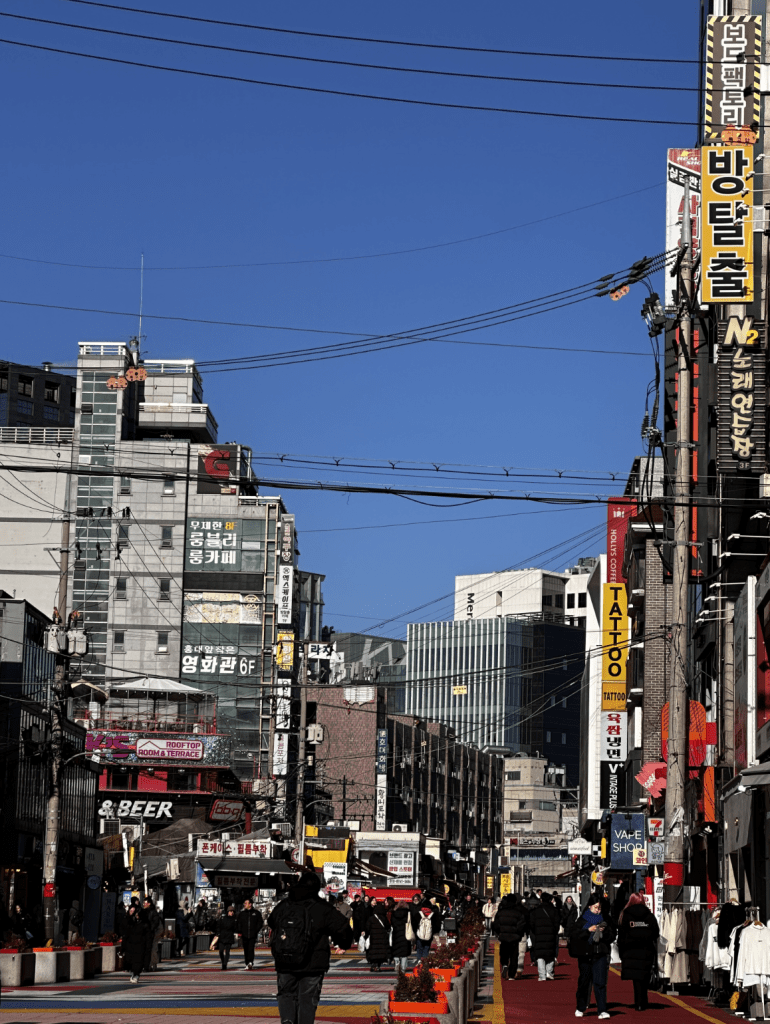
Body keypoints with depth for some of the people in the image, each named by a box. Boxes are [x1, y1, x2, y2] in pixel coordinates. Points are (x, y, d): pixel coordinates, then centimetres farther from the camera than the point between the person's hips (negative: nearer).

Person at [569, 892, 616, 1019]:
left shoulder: (606, 918, 6)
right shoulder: (583, 919, 1)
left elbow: (612, 936, 7)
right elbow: (573, 934, -7)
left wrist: (605, 931, -13)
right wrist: (588, 930, -18)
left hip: (601, 954, 0)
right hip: (585, 955, 0)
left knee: (600, 982, -9)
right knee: (584, 981, 9)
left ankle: (602, 1010, -11)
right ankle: (581, 1008, 25)